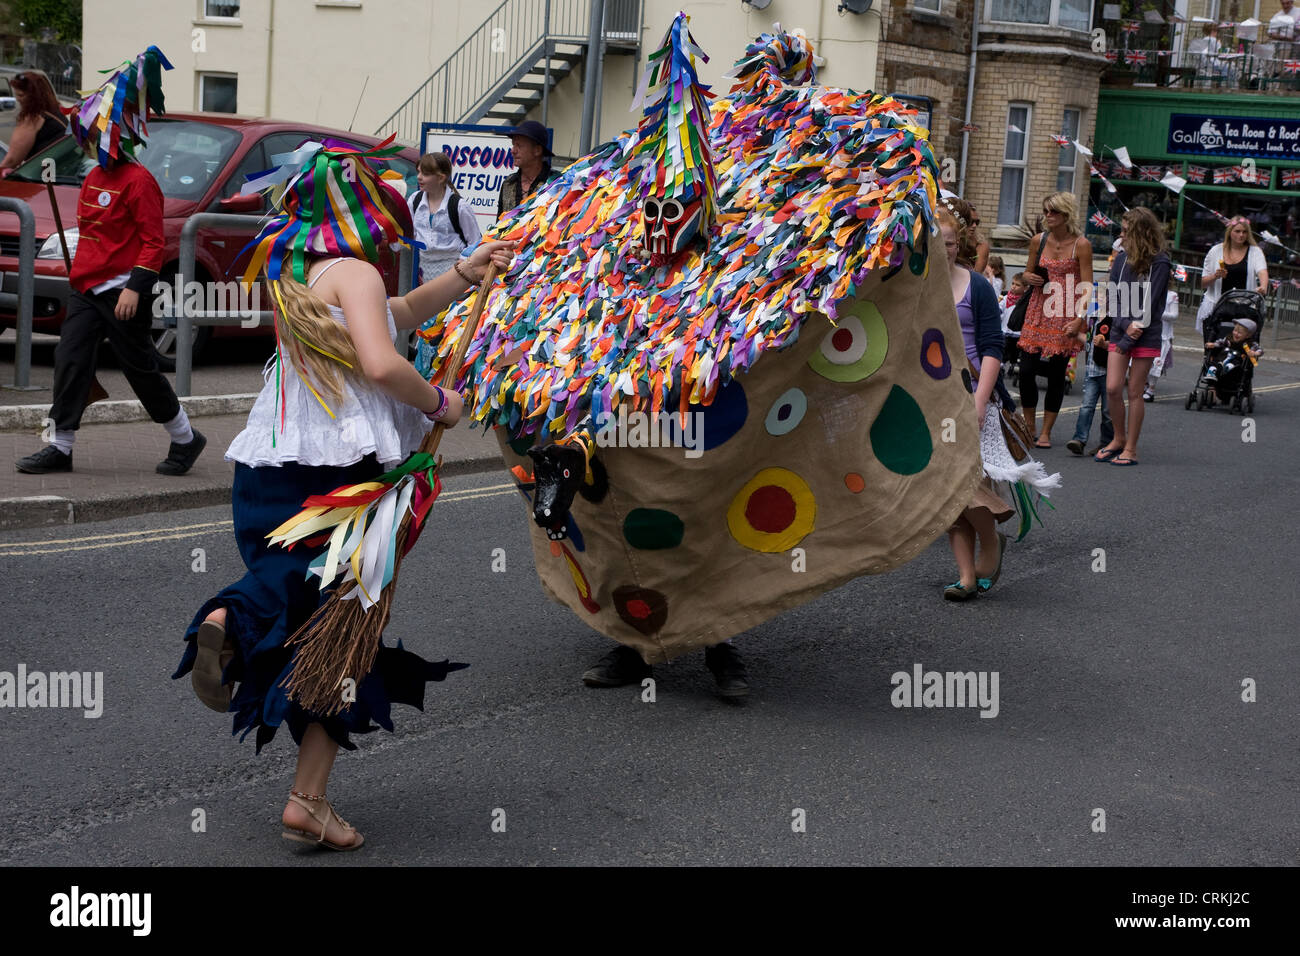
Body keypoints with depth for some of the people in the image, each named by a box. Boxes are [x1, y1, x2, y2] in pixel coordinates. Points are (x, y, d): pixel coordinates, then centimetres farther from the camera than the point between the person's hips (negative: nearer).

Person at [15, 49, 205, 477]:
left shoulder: (138, 181, -13)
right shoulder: (95, 177, 13)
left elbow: (153, 241, -17)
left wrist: (135, 288, -23)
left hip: (122, 292, -8)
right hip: (87, 289, 8)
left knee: (140, 368, 1)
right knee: (69, 361, 1)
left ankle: (185, 439, 18)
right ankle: (61, 447, 6)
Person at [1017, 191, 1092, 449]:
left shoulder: (1081, 245, -5)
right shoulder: (1038, 241, 6)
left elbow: (1087, 287, -7)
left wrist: (1079, 319, -17)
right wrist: (1030, 277, -5)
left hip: (1065, 317, -3)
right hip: (1038, 312, 3)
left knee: (1056, 374, 0)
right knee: (1026, 370, -4)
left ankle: (1046, 432, 11)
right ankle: (1029, 427, 13)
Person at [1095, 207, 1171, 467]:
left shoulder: (1159, 263, -8)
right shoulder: (1121, 258, 8)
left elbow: (1149, 305, -11)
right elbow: (1112, 298, 5)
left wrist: (1128, 340, -13)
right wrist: (1125, 325, -13)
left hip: (1145, 337, -4)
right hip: (1119, 332, 4)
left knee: (1134, 392, 0)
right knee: (1112, 388, -3)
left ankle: (1130, 448, 9)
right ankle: (1119, 438, 18)